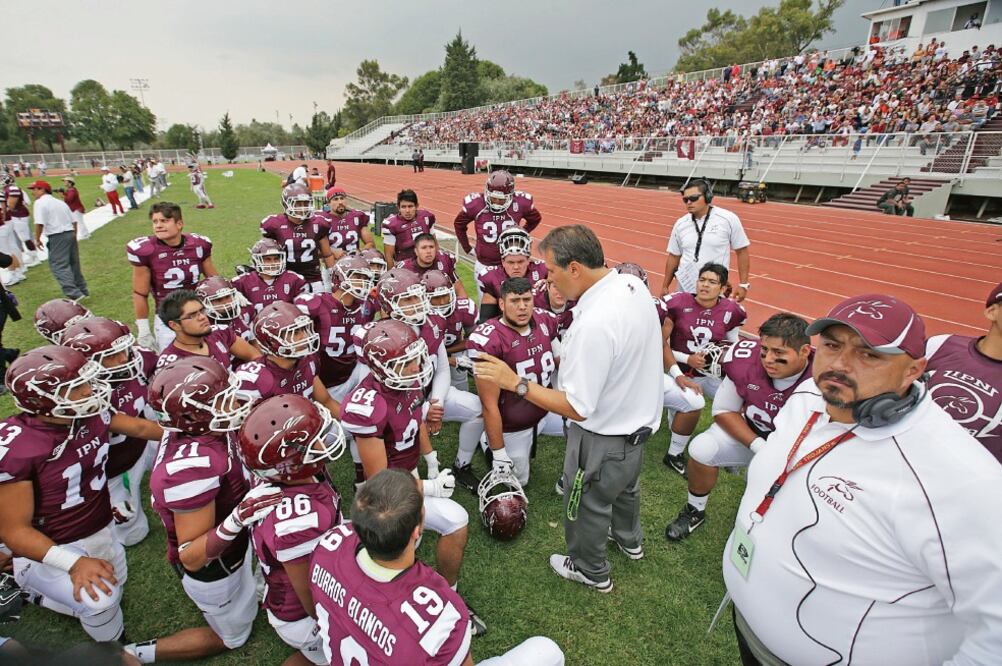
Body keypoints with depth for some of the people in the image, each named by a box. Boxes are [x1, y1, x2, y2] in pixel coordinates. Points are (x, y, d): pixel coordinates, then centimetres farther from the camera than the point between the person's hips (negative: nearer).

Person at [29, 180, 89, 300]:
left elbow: (39, 223, -17)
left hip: (57, 237, -8)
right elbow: (74, 221, 16)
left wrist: (37, 239, -4)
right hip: (70, 234, 8)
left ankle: (74, 294, -19)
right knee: (74, 264, 16)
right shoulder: (60, 202, 17)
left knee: (59, 266, -8)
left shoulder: (40, 202, -7)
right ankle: (83, 290, 23)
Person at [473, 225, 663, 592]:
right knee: (625, 483, 34)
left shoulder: (594, 325, -39)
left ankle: (590, 571, 47)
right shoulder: (633, 283, -11)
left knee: (586, 504, 19)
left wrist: (515, 383, -27)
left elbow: (576, 408, -31)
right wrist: (571, 357, 5)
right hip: (639, 416, 9)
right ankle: (629, 539, 62)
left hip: (604, 435, -8)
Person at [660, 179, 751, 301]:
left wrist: (743, 284, -3)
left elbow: (742, 252, -1)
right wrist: (665, 286, 11)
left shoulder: (728, 219, -7)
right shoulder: (680, 224, 2)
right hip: (685, 287, 3)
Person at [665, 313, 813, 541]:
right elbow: (724, 411, -8)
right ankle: (695, 511, 6)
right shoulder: (746, 360, -23)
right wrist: (759, 446, -19)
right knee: (702, 448, -22)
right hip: (751, 434, 2)